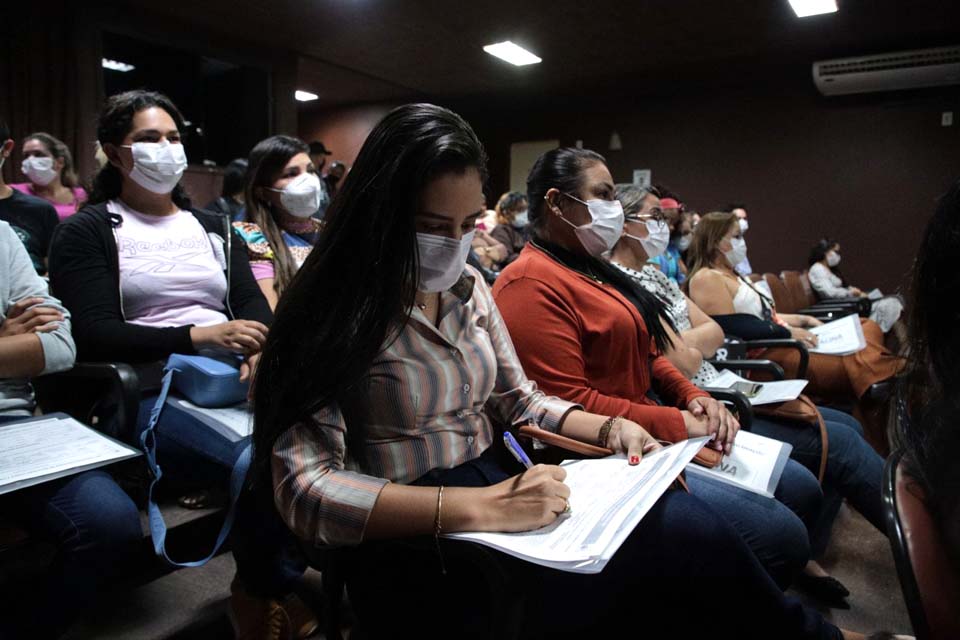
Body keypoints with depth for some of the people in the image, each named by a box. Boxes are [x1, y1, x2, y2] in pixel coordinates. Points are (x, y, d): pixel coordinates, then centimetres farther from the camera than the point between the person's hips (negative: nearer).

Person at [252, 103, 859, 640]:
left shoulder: (468, 288, 6)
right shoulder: (332, 313, -13)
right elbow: (305, 486, -21)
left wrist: (608, 427, -4)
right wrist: (480, 507, -29)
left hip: (496, 487, 6)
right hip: (414, 547, -6)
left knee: (687, 521, -19)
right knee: (688, 532, -21)